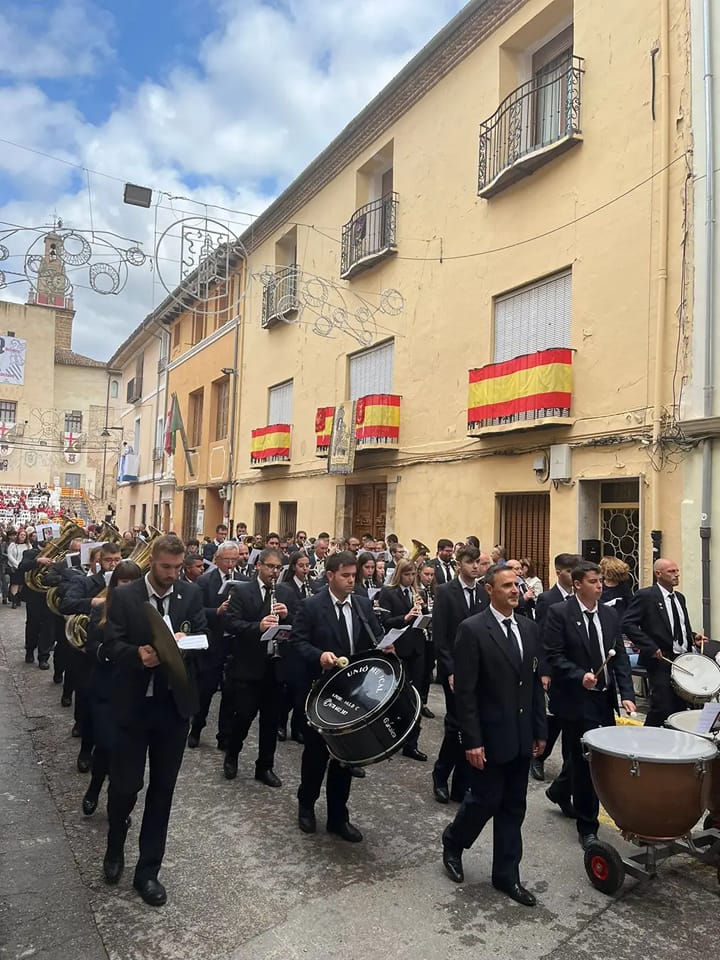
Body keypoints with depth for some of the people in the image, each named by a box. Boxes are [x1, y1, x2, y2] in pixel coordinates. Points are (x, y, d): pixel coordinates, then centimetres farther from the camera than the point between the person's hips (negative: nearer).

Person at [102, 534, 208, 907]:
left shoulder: (191, 594, 0)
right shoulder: (124, 596, -6)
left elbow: (204, 638, -1)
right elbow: (112, 645, -10)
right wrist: (138, 653, -30)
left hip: (175, 704, 2)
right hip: (133, 704, -2)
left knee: (162, 789, 11)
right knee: (124, 785, 8)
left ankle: (148, 870, 27)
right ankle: (115, 848, 39)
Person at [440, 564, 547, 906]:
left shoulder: (529, 628, 5)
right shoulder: (472, 630, -15)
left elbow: (536, 683, 11)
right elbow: (464, 692, -15)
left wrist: (539, 730, 10)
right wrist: (472, 741, -16)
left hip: (521, 736, 6)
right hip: (490, 737, -6)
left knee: (513, 808, 13)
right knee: (485, 801, 6)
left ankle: (506, 875, 27)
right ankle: (453, 842, 34)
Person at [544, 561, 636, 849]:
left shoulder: (610, 614, 8)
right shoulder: (559, 612, -9)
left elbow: (620, 658, 6)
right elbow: (553, 656, -13)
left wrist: (627, 694, -3)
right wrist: (580, 676, -25)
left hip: (605, 698, 6)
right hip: (576, 699, -6)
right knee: (585, 761, 2)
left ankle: (561, 791, 41)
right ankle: (587, 828, 20)